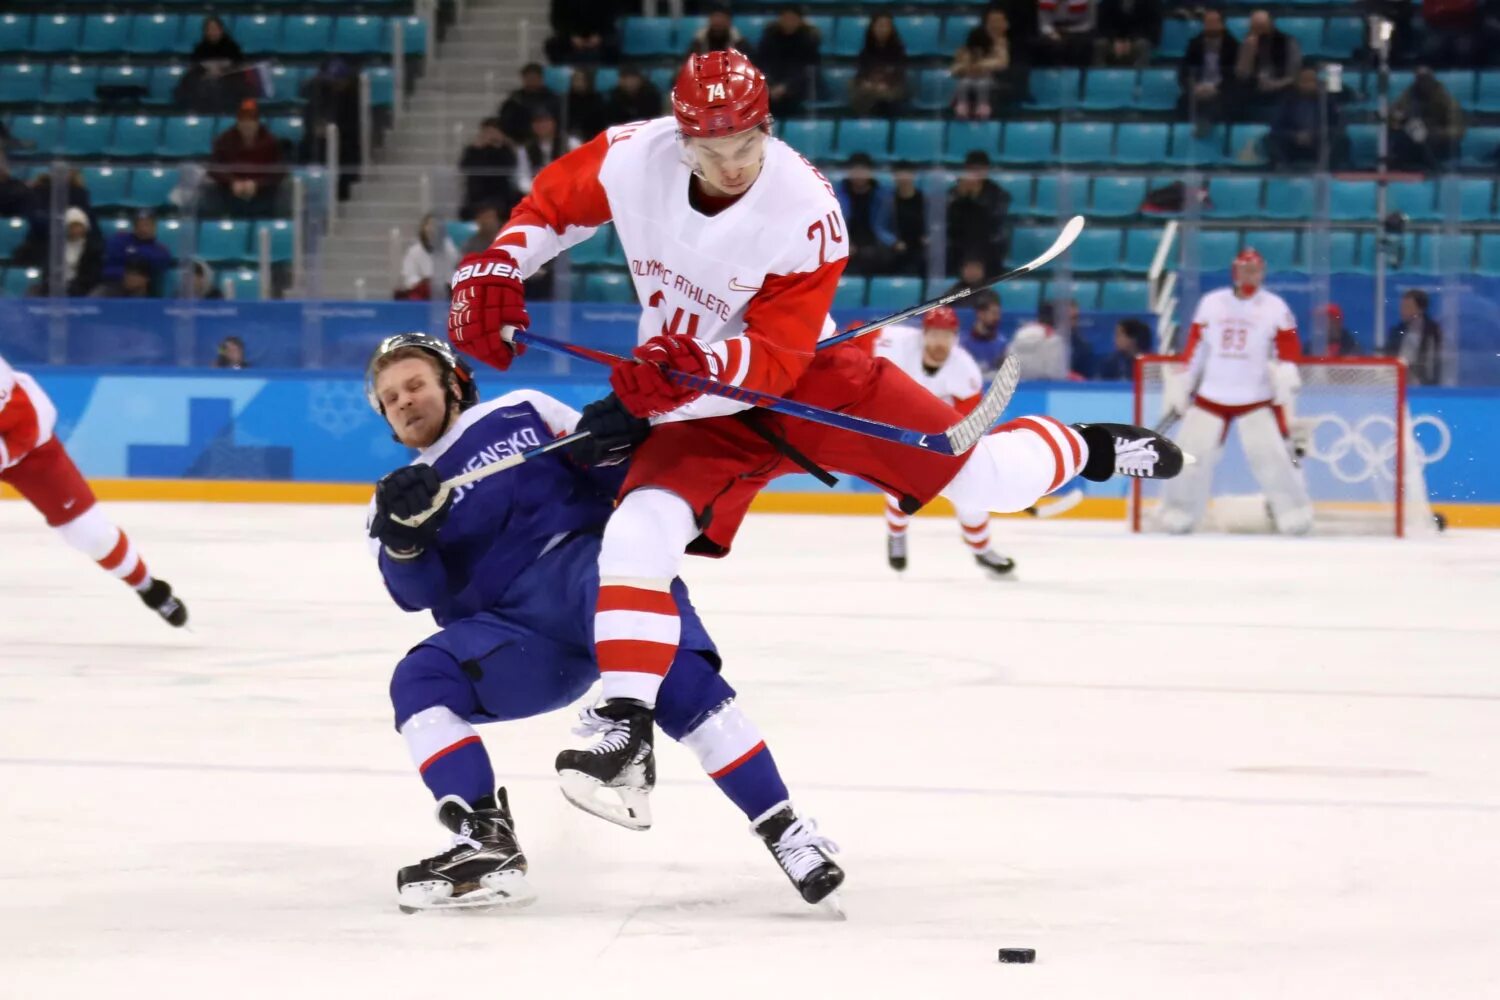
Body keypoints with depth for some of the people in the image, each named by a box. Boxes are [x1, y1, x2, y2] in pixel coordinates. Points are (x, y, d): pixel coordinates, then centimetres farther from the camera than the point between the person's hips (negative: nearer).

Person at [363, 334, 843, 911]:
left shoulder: (519, 415, 13)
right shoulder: (400, 494, 18)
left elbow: (607, 478, 11)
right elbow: (420, 592, 1)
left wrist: (612, 444, -12)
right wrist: (401, 536, -19)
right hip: (514, 636, 4)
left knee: (671, 671, -32)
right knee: (418, 681, -20)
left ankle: (778, 826, -38)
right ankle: (487, 846, -30)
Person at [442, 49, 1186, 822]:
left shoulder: (804, 212, -27)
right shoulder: (633, 159, -19)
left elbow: (772, 361, -26)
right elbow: (551, 204, 2)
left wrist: (685, 378, -43)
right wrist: (492, 273, -13)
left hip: (810, 375, -2)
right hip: (697, 391, 2)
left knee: (986, 476, -7)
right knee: (639, 529, -23)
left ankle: (1091, 450, 26)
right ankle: (626, 728, -18)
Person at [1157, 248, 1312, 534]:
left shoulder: (1274, 307, 0)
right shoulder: (1211, 303, 6)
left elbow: (1289, 347, -3)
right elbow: (1194, 347, 10)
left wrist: (1285, 376, -21)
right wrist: (1178, 385, 8)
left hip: (1257, 399, -2)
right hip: (1211, 395, 2)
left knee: (1271, 452, -12)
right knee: (1193, 452, -3)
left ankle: (1293, 511, 0)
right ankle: (1180, 512, 12)